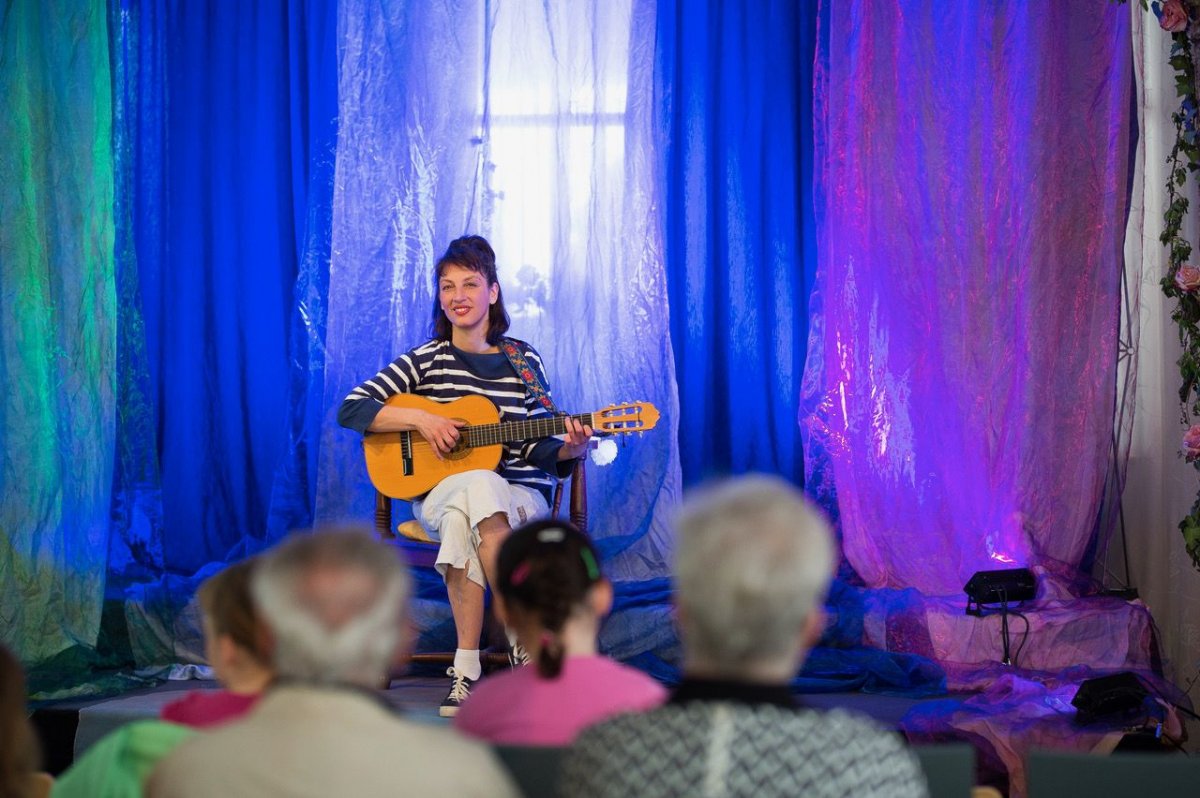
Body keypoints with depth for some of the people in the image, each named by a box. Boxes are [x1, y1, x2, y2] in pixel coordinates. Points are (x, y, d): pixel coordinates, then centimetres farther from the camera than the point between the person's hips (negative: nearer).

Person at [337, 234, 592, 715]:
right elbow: (350, 410, -1)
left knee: (463, 520, -38)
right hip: (439, 492, 0)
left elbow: (537, 449, 6)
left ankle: (466, 668, -31)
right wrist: (419, 419, -13)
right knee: (478, 485, -39)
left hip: (521, 497, 0)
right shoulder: (426, 360, 5)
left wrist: (570, 449, -16)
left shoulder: (523, 361, 6)